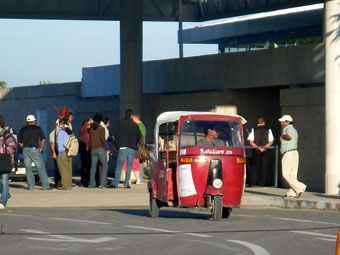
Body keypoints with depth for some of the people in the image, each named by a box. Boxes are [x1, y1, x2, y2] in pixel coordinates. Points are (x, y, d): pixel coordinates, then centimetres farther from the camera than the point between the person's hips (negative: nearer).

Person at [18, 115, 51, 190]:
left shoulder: (23, 129, 10)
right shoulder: (38, 128, 3)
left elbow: (19, 142, 7)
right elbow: (43, 139, -4)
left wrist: (24, 148, 13)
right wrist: (41, 148, 4)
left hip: (25, 150, 3)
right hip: (35, 149, -3)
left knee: (28, 169, 5)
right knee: (41, 168, 0)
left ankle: (31, 186, 1)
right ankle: (46, 185, -2)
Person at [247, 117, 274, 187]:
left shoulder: (253, 129, 3)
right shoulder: (268, 130, 4)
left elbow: (251, 141, -6)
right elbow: (271, 142, -2)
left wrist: (257, 147, -10)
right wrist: (264, 147, -8)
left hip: (256, 150, 0)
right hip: (265, 151, 0)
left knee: (255, 166, 6)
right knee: (264, 167, 3)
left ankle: (252, 182, 0)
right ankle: (262, 183, -2)